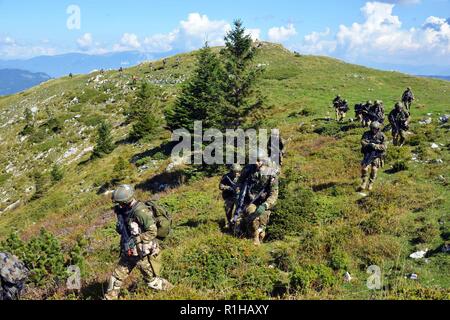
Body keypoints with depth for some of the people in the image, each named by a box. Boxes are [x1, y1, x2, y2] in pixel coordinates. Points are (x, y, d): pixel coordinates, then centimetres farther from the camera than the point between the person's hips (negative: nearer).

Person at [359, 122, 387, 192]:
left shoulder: (382, 136, -5)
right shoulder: (367, 134, 1)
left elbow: (384, 147, -13)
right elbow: (362, 142, -11)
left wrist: (375, 146, -27)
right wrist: (368, 144, -31)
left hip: (377, 155, -1)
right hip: (368, 154, 1)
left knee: (374, 170, -7)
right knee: (364, 168, -12)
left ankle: (370, 184, 11)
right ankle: (364, 183, 6)